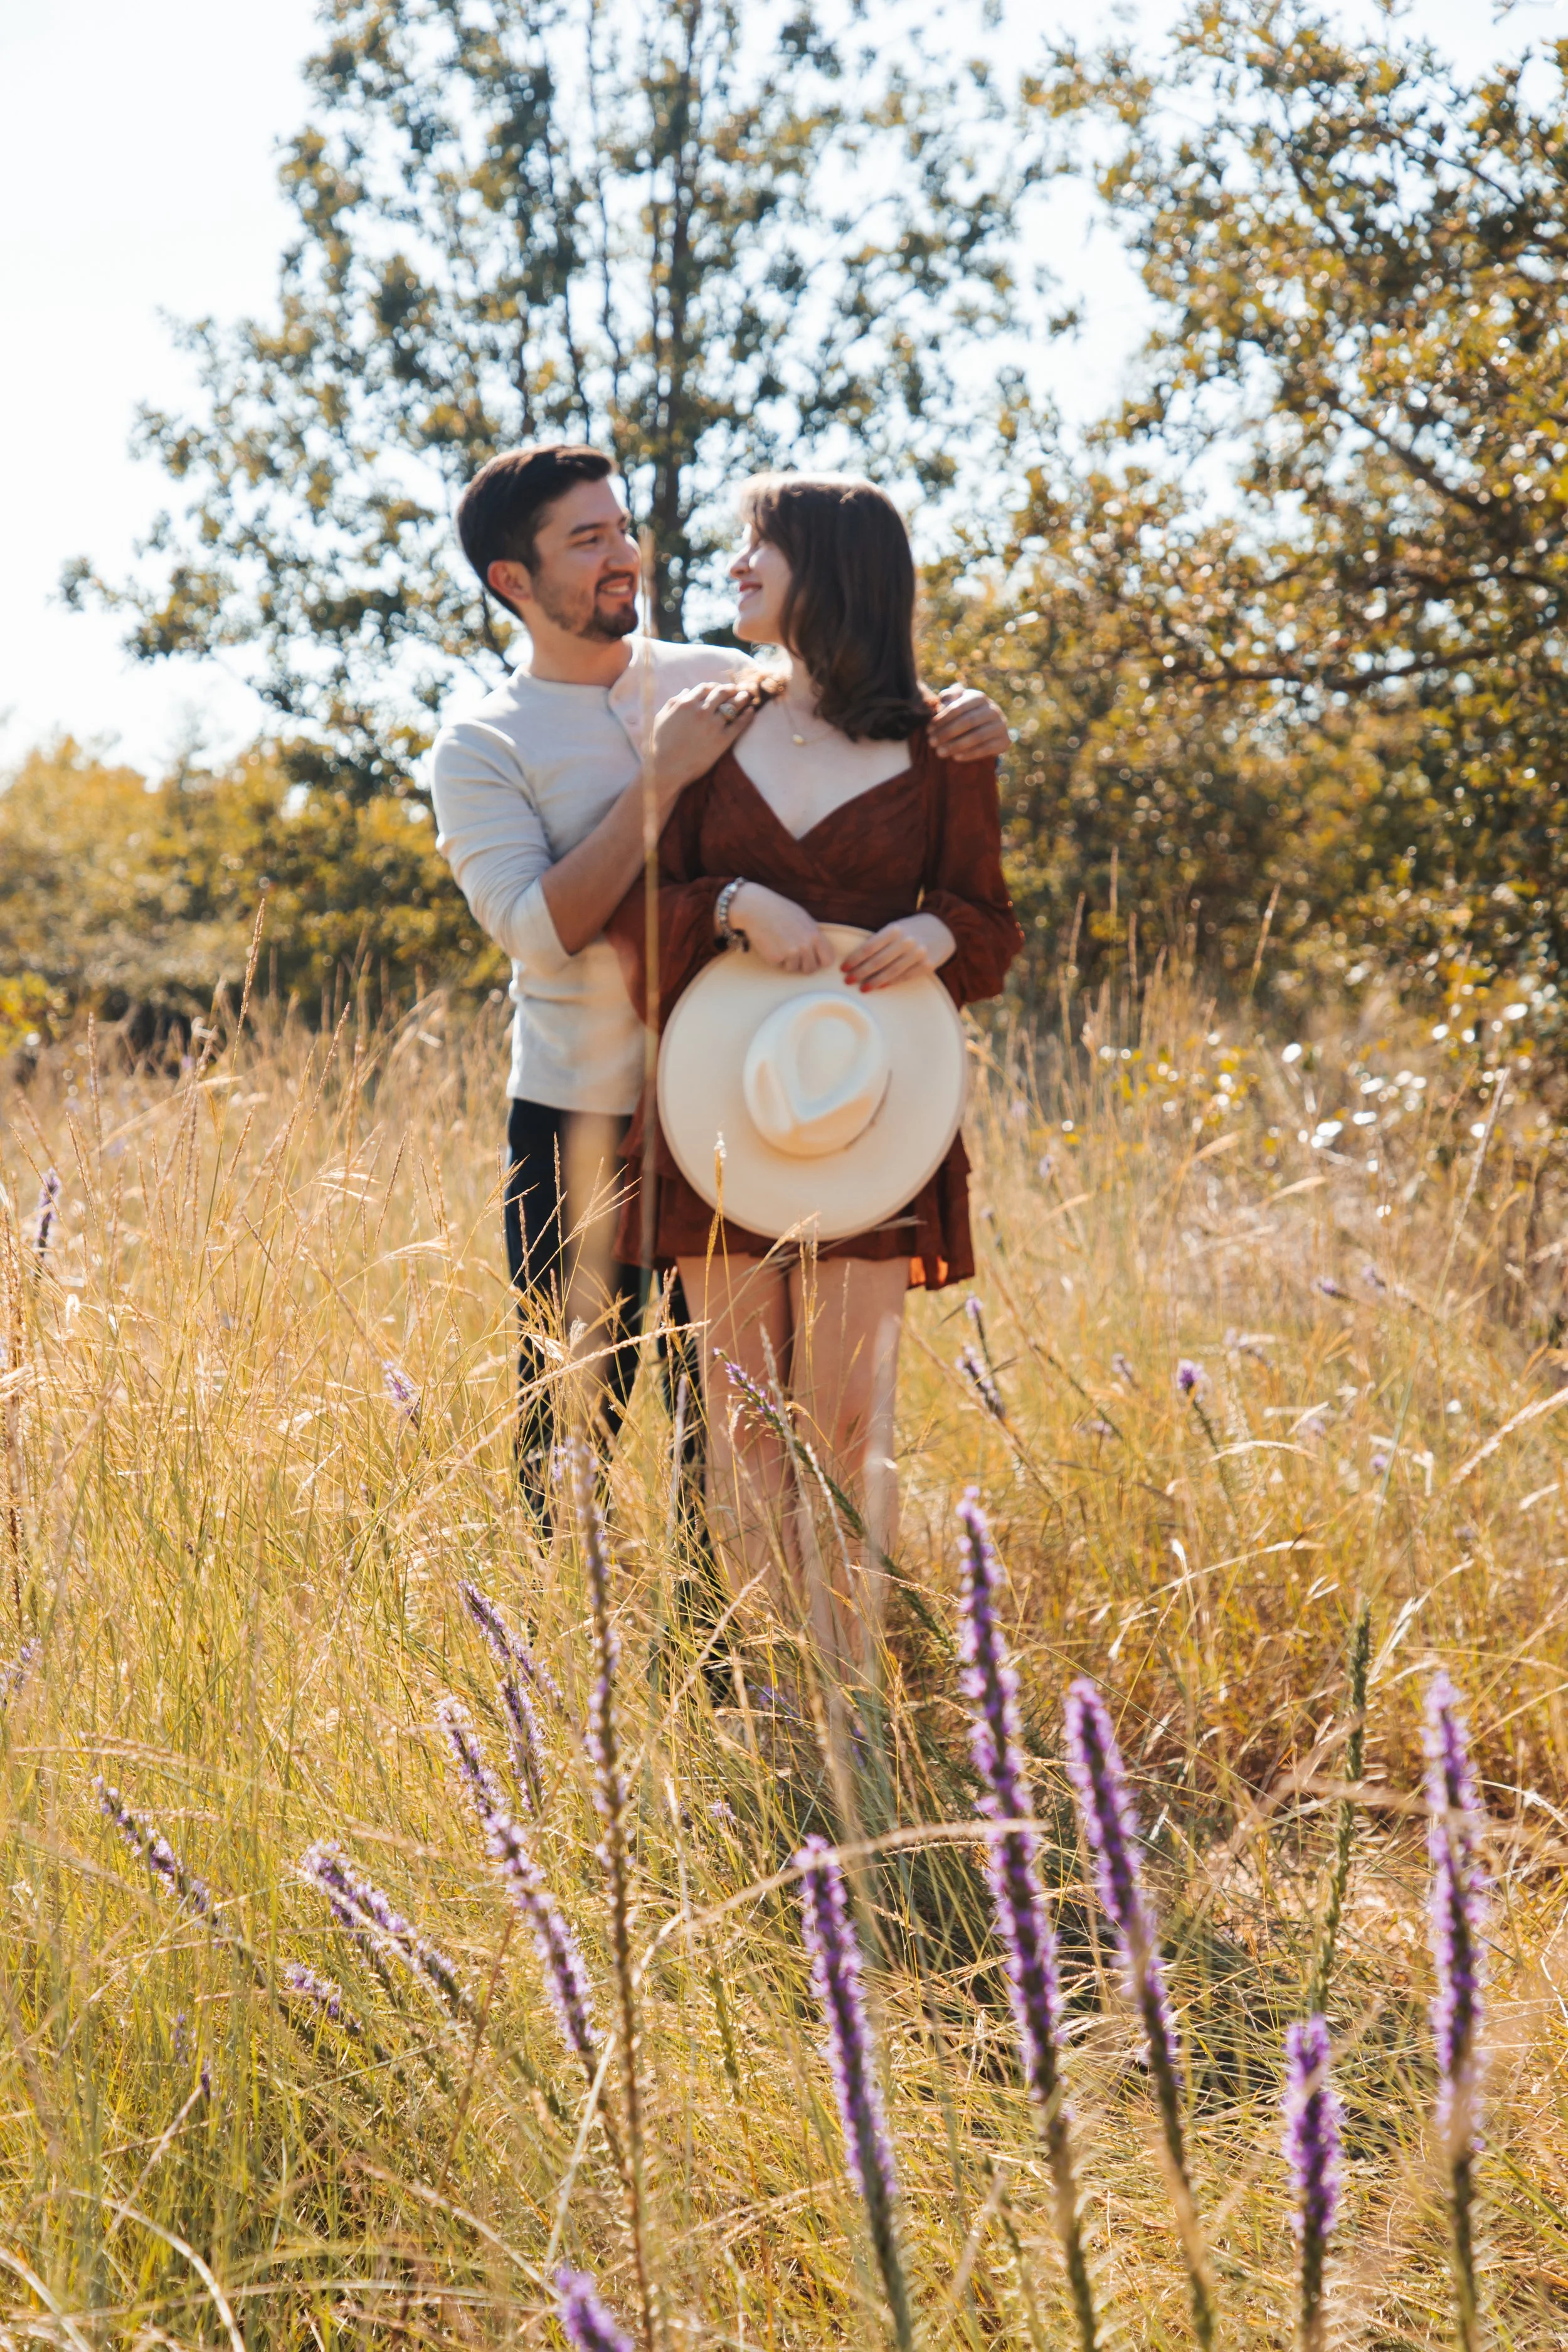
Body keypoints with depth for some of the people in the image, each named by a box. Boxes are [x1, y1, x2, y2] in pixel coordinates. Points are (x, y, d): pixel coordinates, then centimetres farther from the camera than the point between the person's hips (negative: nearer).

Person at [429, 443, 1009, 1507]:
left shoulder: (721, 682, 5)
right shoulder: (480, 747, -3)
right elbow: (543, 931, -16)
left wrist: (960, 722, -12)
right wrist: (663, 778, -19)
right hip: (579, 1127, -2)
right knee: (573, 1418, 4)